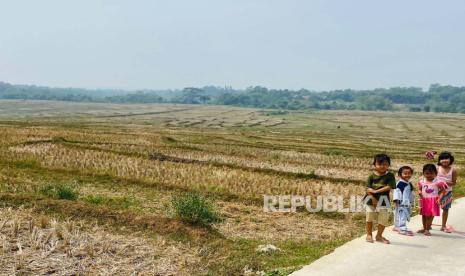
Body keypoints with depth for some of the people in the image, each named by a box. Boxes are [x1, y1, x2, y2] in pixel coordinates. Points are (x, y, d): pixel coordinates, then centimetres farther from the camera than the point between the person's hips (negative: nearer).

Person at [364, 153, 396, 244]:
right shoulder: (372, 175, -4)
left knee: (383, 219, 4)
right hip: (371, 200, 0)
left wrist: (376, 191, -22)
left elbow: (389, 187, -17)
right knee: (369, 217, 6)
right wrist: (373, 199, -19)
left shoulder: (390, 175, -5)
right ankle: (369, 234, 24)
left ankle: (379, 236, 23)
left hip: (383, 200, 0)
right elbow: (368, 189, -8)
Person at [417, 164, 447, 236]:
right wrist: (419, 192, -11)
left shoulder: (438, 182, -8)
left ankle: (427, 229, 8)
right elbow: (419, 189, 13)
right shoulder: (422, 182, 2)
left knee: (430, 216, -3)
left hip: (433, 201, -4)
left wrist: (439, 199, -16)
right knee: (424, 215, 14)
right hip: (424, 201, 4)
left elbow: (443, 191, -5)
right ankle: (424, 228, 28)